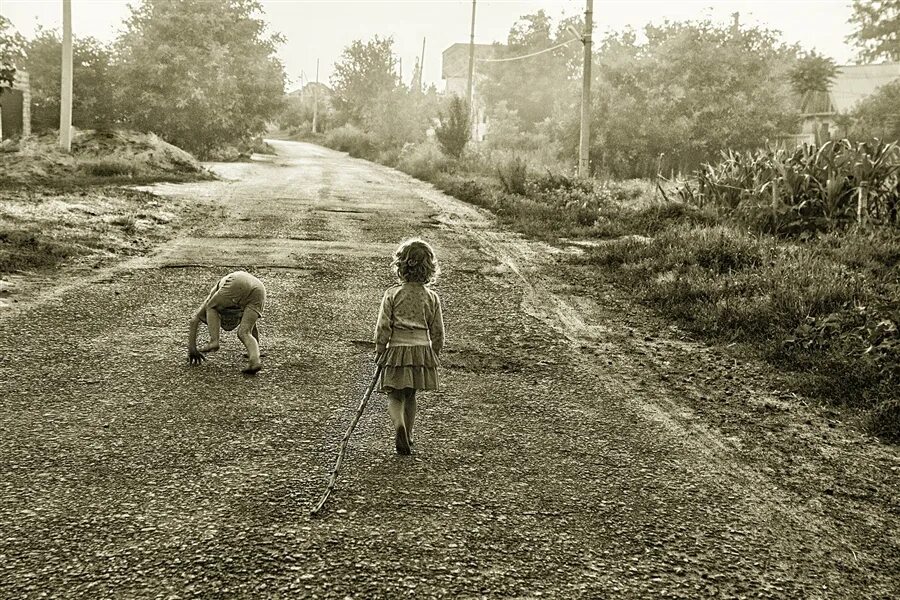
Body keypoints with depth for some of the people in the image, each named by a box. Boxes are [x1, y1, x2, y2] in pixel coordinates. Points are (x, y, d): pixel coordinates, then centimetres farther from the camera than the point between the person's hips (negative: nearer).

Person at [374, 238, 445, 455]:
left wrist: (379, 351, 4)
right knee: (410, 396, 18)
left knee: (395, 396, 7)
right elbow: (437, 331, 4)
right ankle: (407, 435, 26)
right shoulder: (432, 297, -2)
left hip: (397, 348, -3)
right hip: (422, 349, 3)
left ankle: (399, 425, -20)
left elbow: (383, 326, -8)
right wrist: (435, 354, 17)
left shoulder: (392, 294, -9)